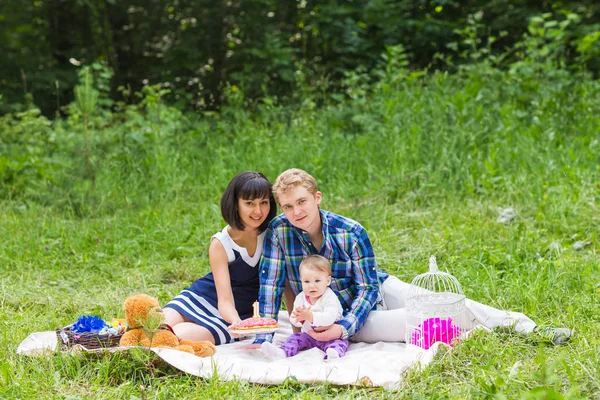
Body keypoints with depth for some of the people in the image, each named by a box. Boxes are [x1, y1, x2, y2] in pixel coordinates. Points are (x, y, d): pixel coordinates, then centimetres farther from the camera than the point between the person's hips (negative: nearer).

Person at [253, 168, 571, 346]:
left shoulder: (351, 232, -17)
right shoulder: (279, 232, -17)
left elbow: (368, 287, -15)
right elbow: (270, 285, -13)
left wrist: (343, 328, -30)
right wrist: (262, 339, -21)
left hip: (379, 289, 2)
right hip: (337, 318, -2)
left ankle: (528, 328, 1)